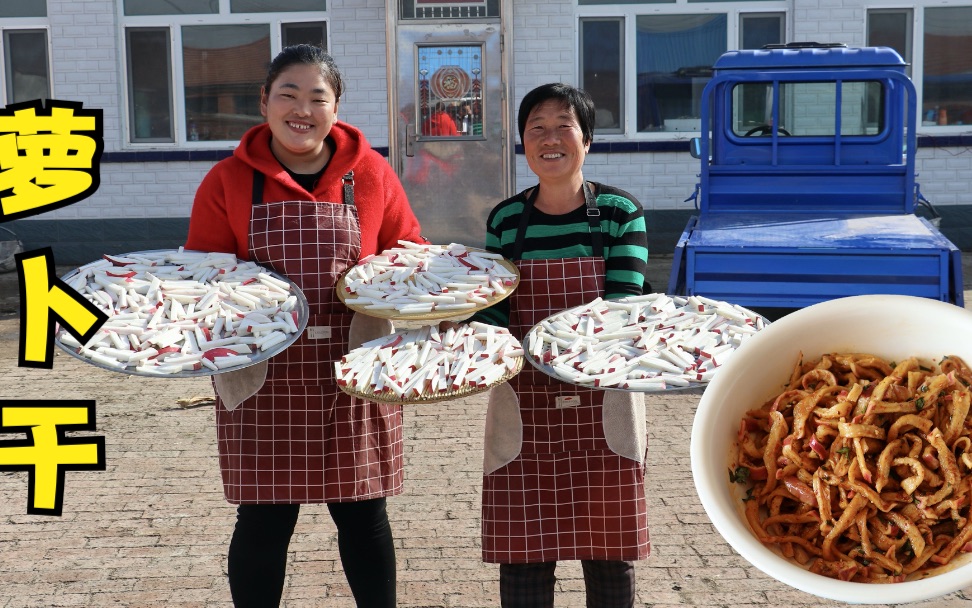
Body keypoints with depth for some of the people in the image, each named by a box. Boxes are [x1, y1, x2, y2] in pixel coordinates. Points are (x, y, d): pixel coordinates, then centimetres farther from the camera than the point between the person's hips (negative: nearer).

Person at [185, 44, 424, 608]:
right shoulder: (228, 180, 1)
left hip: (353, 373, 1)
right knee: (264, 519, 5)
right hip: (263, 376, -1)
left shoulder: (371, 172, 2)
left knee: (362, 513, 10)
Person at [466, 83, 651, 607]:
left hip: (602, 404, -1)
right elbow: (492, 313, 1)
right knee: (522, 551, 4)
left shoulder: (621, 213, -2)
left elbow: (624, 308, -10)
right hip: (525, 407, 1)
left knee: (608, 546, 9)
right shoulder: (504, 220, 3)